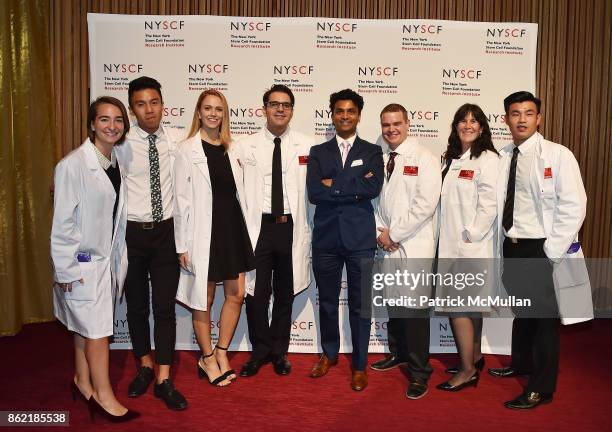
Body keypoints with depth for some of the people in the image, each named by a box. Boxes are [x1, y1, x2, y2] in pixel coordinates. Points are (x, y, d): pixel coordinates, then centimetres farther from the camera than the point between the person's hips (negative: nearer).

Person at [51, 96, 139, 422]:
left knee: (86, 324, 19)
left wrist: (118, 258, 11)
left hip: (107, 257, 7)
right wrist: (65, 269, -14)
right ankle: (103, 395, 18)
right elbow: (62, 221, -16)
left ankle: (83, 382, 35)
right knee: (97, 327, 2)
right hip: (84, 261, -7)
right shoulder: (73, 165, -17)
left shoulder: (115, 162, 4)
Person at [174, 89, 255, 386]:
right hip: (203, 230, -5)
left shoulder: (231, 148, 9)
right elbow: (181, 200, -6)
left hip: (232, 227, 5)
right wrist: (182, 245, -9)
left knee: (236, 294, 9)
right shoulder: (187, 149, -4)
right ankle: (207, 359, 27)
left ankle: (221, 353, 28)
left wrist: (245, 231, 9)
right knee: (203, 299, 8)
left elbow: (238, 191, 12)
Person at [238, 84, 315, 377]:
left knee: (286, 293, 13)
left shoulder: (307, 146, 0)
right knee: (256, 293, 6)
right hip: (258, 227, 0)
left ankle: (279, 351, 33)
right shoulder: (245, 146, 1)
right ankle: (260, 350, 28)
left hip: (291, 228, 1)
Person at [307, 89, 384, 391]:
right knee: (327, 301, 15)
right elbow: (314, 193, -8)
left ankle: (359, 364, 23)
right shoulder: (318, 152, 7)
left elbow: (373, 188, -13)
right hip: (326, 238, 2)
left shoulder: (372, 152, 4)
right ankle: (329, 353, 37)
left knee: (360, 304, 6)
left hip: (360, 238, -2)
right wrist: (354, 188, -11)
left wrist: (334, 185, -11)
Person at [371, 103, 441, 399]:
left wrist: (393, 233, -13)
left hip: (414, 247, -5)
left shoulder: (423, 158, -6)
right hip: (387, 245, 6)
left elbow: (426, 204, -15)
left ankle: (419, 371, 10)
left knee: (415, 309, -2)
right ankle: (398, 353, 35)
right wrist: (380, 231, -2)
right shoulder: (379, 159, 11)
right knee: (393, 303, 16)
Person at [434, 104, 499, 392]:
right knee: (470, 305, 17)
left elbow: (489, 204, -15)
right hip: (451, 245, 7)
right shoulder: (452, 159, 13)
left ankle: (468, 370, 10)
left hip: (471, 245, -7)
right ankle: (475, 357, 31)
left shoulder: (487, 159, -9)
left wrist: (469, 236, -15)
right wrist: (443, 238, 7)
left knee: (458, 307, -4)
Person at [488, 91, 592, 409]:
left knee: (544, 317, 5)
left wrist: (551, 251, -16)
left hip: (543, 250, -5)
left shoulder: (558, 155, -9)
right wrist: (503, 244, 2)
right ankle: (521, 364, 42)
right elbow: (500, 203, 7)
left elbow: (574, 206, -13)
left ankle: (541, 389, 19)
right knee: (521, 310, 21)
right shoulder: (502, 157, 4)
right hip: (512, 247, 5)